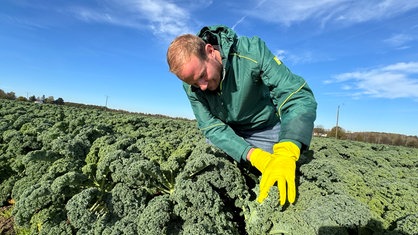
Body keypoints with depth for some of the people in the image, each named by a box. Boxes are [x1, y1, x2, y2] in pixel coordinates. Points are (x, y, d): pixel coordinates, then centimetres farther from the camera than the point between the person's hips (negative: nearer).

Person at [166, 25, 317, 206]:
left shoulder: (252, 51, -29)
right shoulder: (191, 86, -17)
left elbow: (299, 96, -33)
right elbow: (212, 128, -18)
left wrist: (285, 154, -49)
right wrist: (253, 155, -34)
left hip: (267, 131, -2)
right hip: (229, 135, 3)